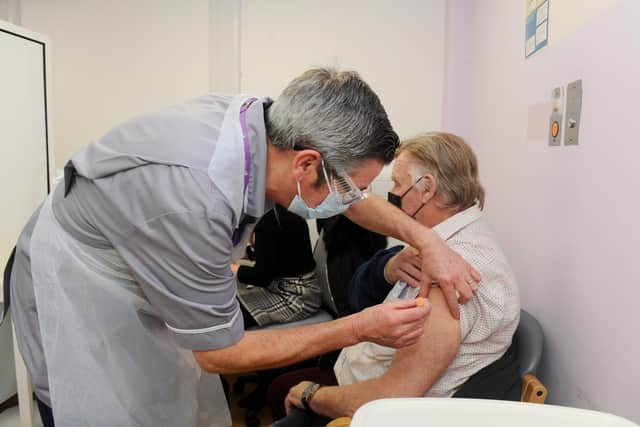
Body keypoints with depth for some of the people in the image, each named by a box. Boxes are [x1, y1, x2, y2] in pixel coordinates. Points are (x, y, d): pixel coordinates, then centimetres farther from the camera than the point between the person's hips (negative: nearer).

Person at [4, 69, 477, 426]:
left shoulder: (264, 123, -19)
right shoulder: (192, 203, -39)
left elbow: (355, 198, 2)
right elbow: (221, 352, -22)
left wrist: (427, 238, -6)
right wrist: (361, 328, -21)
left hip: (140, 287, 7)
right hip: (76, 299, -6)